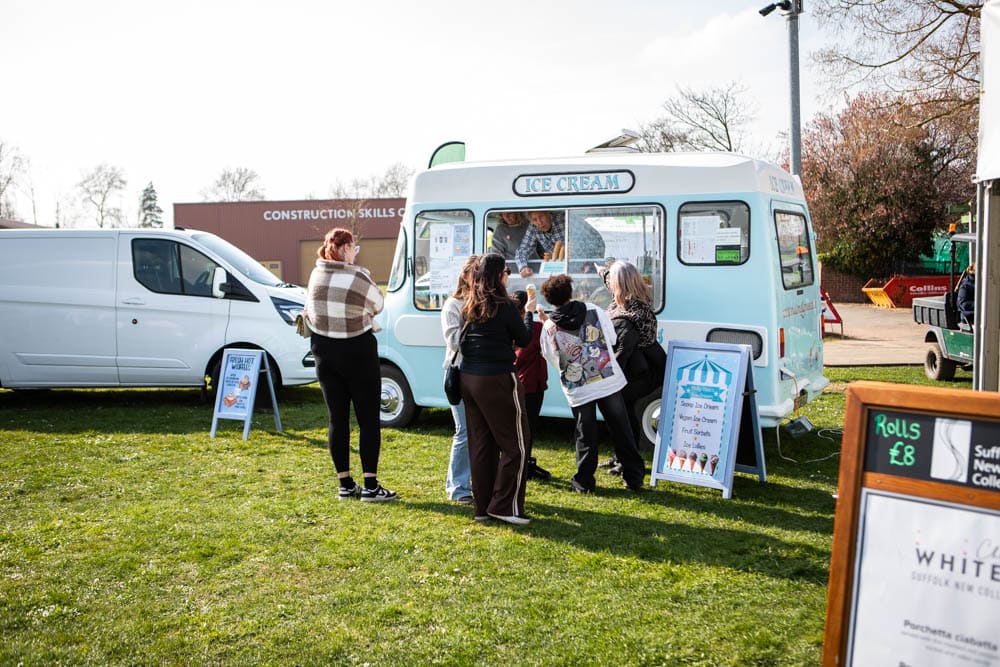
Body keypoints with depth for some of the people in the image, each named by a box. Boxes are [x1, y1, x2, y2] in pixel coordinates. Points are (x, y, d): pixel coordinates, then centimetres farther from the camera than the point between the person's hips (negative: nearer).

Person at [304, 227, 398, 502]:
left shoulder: (316, 275, -1)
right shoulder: (358, 277, -16)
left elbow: (309, 311, 7)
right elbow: (377, 305, -1)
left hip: (324, 352, 5)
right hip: (358, 352, -5)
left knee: (337, 418, 9)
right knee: (368, 419, 3)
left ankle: (346, 484, 14)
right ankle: (370, 486, 1)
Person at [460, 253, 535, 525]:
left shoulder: (469, 306, 8)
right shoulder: (504, 306, -12)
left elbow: (463, 342, 13)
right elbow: (524, 340, -2)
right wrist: (528, 313, 13)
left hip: (469, 379, 8)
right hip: (497, 380, -7)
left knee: (480, 444, 13)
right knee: (516, 446, 3)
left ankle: (483, 507, 18)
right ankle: (504, 506, 3)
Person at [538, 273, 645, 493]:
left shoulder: (549, 327, -7)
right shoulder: (594, 310, -4)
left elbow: (552, 359, 4)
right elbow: (612, 339, 6)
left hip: (578, 390, -1)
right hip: (609, 381, 1)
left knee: (585, 434, 12)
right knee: (621, 430, 11)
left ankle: (584, 481, 16)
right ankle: (634, 477, 17)